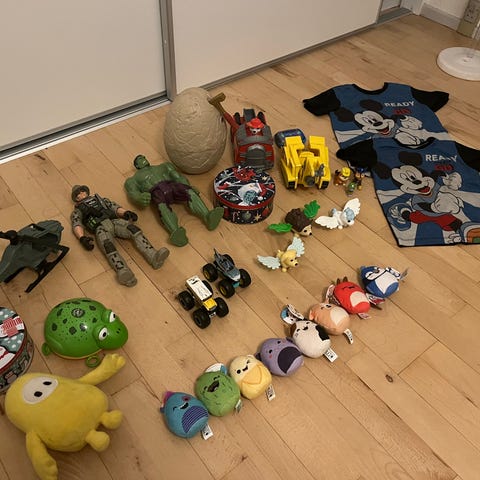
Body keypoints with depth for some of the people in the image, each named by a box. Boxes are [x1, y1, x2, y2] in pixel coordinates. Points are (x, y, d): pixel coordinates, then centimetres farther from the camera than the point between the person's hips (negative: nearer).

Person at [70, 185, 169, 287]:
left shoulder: (101, 199, 39)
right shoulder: (77, 211, 30)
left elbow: (115, 207, 24)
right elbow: (76, 225, 10)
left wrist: (126, 213, 0)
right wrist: (82, 238, -13)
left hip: (115, 221, 3)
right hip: (101, 227, -2)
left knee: (133, 229, -29)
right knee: (108, 247, -35)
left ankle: (153, 256, -50)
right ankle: (123, 272, -62)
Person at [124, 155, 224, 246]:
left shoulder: (161, 167, 39)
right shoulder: (135, 178, 30)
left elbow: (178, 177, 26)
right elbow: (132, 192, 9)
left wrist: (189, 187, 5)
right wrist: (140, 198, -17)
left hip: (172, 185, 3)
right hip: (156, 191, -3)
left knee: (190, 193, -30)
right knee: (162, 207, -38)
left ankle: (208, 217, -53)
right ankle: (175, 233, -64)